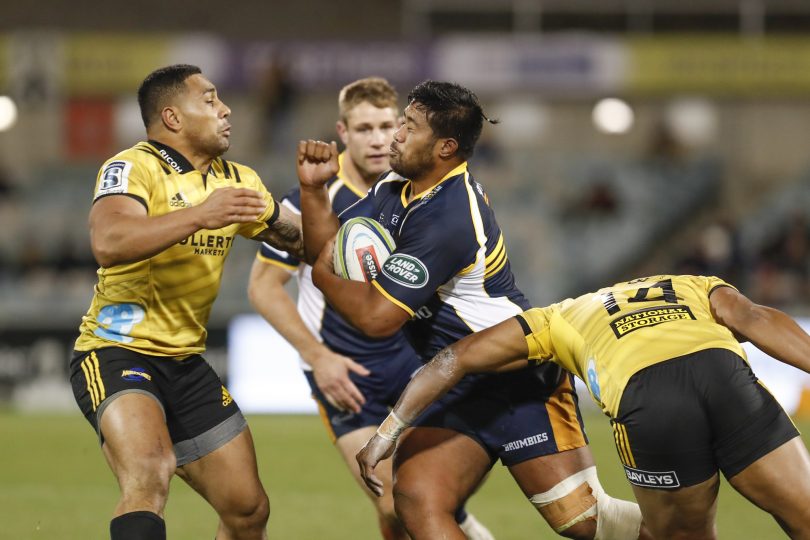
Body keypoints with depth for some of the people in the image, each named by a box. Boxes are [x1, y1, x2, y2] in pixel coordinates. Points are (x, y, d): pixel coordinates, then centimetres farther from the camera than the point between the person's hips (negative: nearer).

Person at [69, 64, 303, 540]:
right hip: (116, 355, -8)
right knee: (149, 478, -34)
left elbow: (301, 241, 19)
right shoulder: (132, 168, -14)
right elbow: (108, 244, -32)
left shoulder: (237, 181, 11)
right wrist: (199, 215, -38)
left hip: (185, 362, 8)